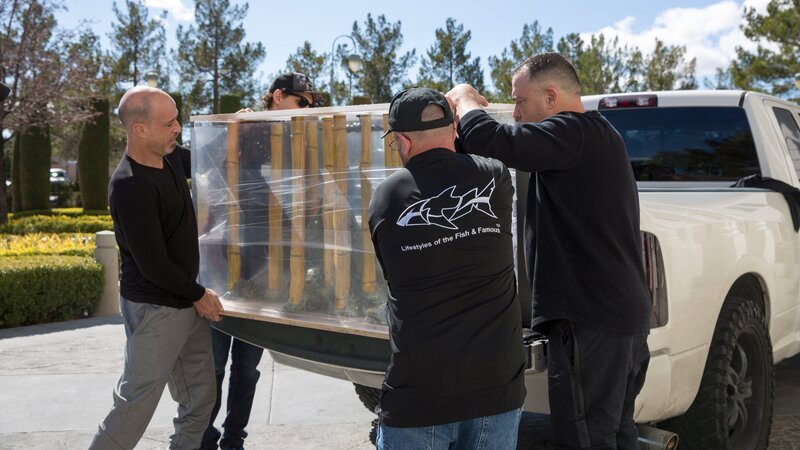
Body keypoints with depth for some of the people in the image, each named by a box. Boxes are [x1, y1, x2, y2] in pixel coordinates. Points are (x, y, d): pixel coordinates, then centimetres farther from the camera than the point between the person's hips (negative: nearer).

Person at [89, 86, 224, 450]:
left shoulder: (172, 159, 2)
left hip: (186, 303, 8)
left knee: (200, 399, 13)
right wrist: (198, 295, -10)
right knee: (136, 404, 2)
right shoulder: (129, 186, -23)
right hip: (155, 309, -8)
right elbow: (153, 264, -21)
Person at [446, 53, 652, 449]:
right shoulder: (598, 135, 18)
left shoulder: (574, 133, -15)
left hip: (590, 319, -10)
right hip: (624, 313, 11)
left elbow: (490, 141, -25)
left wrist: (464, 97, -4)